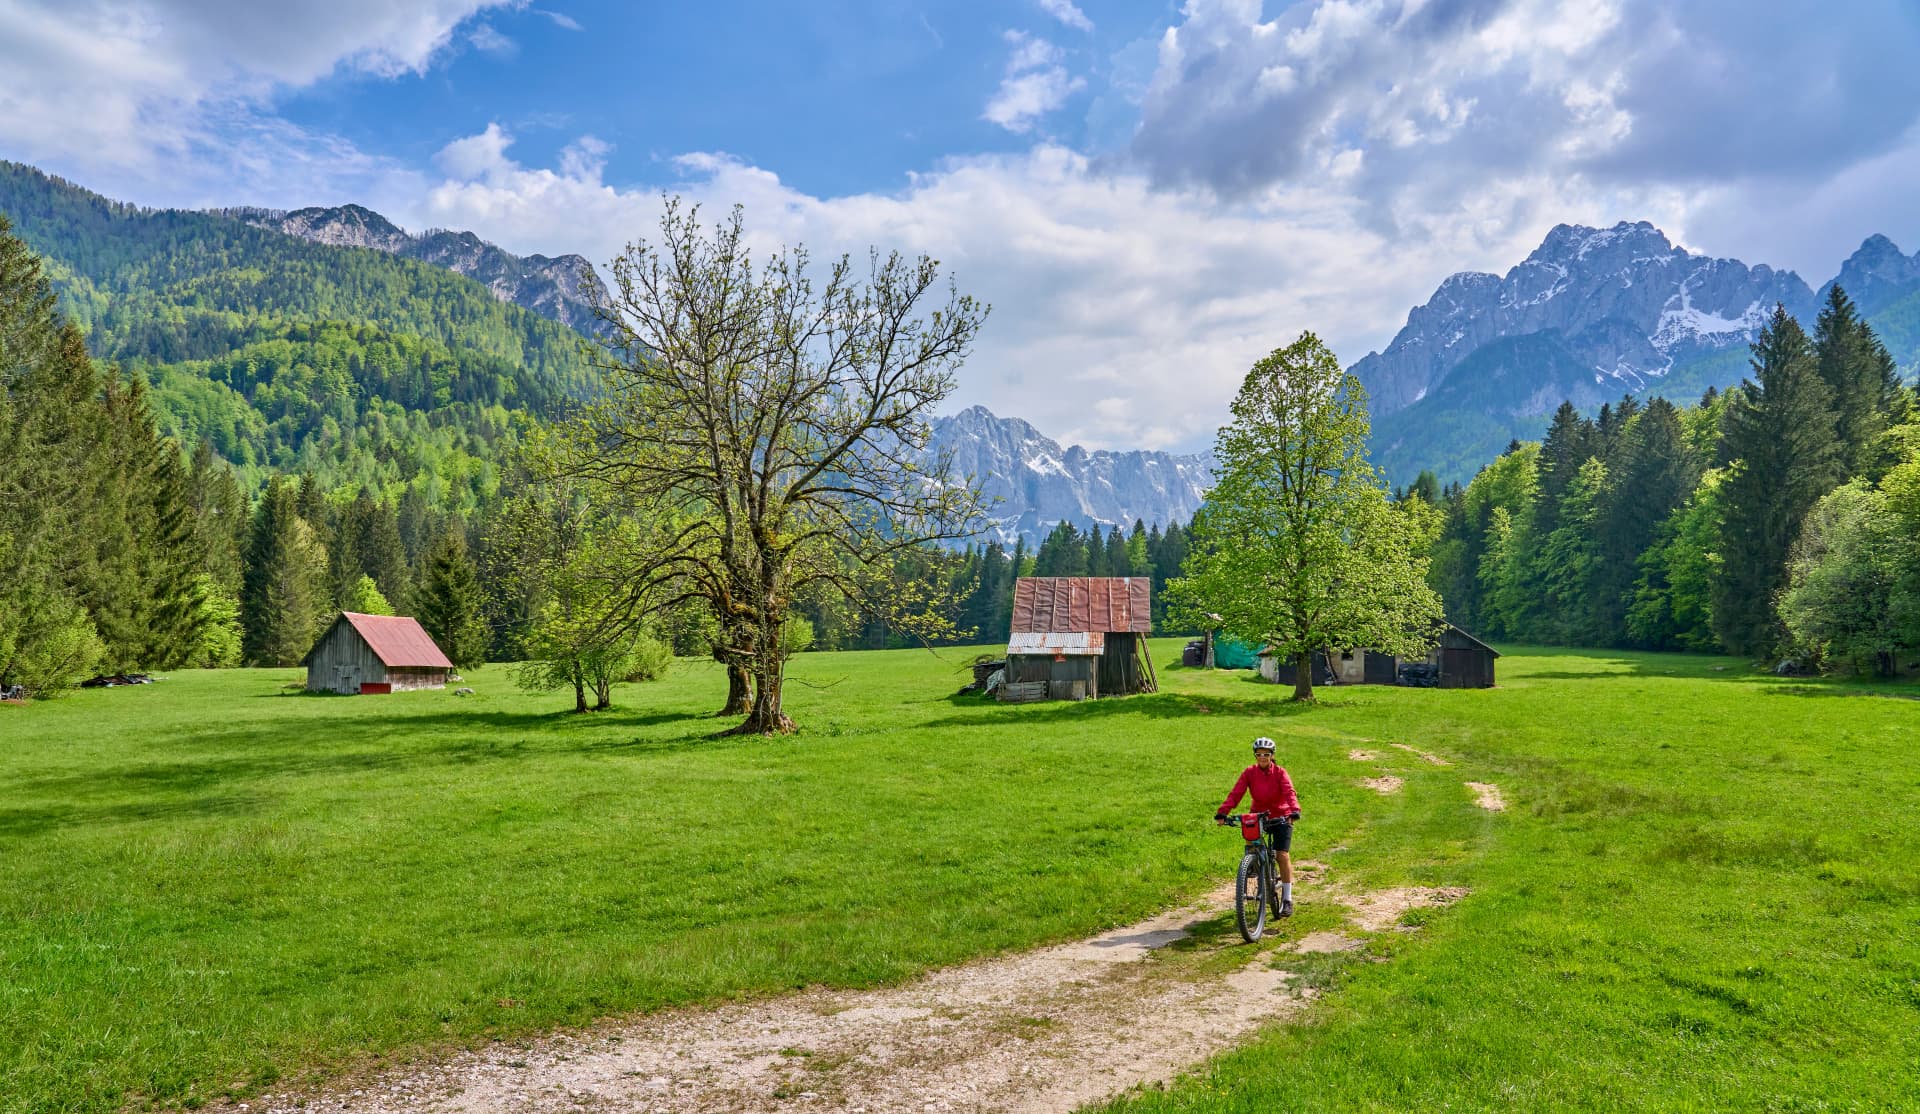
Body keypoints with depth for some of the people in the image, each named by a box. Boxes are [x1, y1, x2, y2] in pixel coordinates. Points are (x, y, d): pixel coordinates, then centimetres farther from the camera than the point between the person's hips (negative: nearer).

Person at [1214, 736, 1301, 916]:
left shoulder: (1280, 773, -11)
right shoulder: (1249, 772, -8)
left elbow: (1289, 792, -25)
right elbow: (1235, 793, -18)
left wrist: (1294, 811, -44)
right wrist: (1222, 812, -32)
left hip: (1281, 818, -2)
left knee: (1283, 855, -10)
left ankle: (1287, 899, 1)